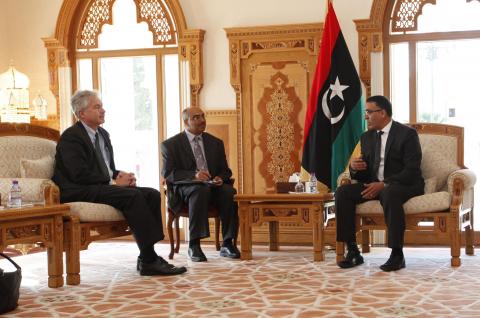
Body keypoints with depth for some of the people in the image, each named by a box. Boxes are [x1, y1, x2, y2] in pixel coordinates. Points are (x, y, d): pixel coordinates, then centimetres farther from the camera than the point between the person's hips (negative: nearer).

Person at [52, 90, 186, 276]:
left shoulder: (103, 134, 20)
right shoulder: (70, 137, -9)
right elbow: (80, 175, -19)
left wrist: (120, 176, 0)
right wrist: (113, 182, -16)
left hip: (104, 187, 9)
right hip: (81, 192, -9)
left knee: (152, 195, -10)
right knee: (132, 195, -30)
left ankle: (147, 257, -15)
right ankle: (149, 261, -29)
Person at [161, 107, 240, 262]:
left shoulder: (216, 143, 18)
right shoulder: (170, 144, 5)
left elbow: (225, 169, 17)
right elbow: (168, 173, -5)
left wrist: (220, 178, -9)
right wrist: (194, 175, -22)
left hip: (212, 185, 4)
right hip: (185, 187, -4)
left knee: (228, 192, -30)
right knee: (200, 190, -38)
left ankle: (227, 244, -27)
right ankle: (194, 245, -36)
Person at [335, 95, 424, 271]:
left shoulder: (407, 134, -8)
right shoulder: (367, 137, 12)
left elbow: (412, 171, -17)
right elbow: (364, 175, 13)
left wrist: (384, 185, -26)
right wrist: (354, 168, -12)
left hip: (405, 185, -6)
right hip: (375, 185, 7)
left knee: (389, 193, -40)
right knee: (342, 192, -15)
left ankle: (397, 254, -32)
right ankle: (352, 251, -16)